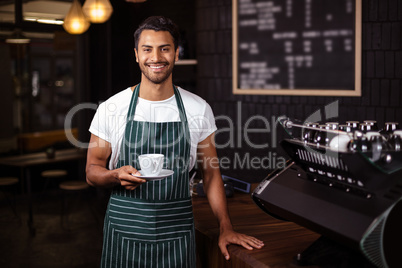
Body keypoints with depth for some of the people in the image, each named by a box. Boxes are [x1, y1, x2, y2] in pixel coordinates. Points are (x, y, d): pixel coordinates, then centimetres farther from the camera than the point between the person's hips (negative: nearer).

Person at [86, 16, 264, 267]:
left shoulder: (199, 109, -1)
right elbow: (93, 170, 2)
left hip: (177, 234, 1)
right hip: (125, 230, 0)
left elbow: (211, 172, 5)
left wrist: (226, 228, 1)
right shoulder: (111, 109, -4)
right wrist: (117, 175, -19)